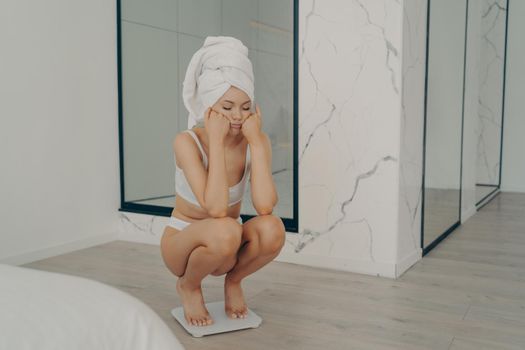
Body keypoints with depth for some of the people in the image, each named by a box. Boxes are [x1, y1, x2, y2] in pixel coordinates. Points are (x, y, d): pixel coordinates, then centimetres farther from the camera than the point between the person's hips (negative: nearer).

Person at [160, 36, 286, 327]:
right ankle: (188, 286, -2)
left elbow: (264, 206, -29)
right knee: (225, 230, -36)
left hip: (227, 249, 3)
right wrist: (216, 141, -33)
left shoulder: (256, 141, -14)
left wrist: (256, 141, -29)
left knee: (272, 228, -30)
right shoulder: (187, 142, -24)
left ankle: (233, 281, 3)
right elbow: (216, 208, -35)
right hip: (183, 245, -2)